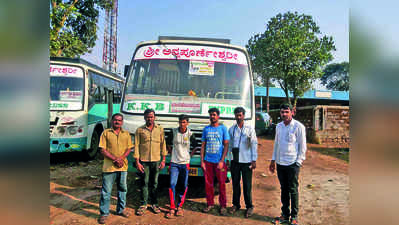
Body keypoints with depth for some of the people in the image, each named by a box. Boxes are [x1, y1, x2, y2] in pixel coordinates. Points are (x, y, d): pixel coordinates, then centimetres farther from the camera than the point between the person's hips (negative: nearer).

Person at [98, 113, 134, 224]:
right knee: (106, 191, 1)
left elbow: (129, 149, 8)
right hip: (109, 166, -3)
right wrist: (115, 159, -14)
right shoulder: (106, 133, 1)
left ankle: (121, 209, 30)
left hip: (123, 166, 3)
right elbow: (103, 150, -4)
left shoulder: (126, 134, 10)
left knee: (122, 189, 14)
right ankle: (104, 213, 15)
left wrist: (121, 158, -10)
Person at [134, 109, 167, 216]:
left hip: (156, 161, 1)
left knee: (154, 183, 9)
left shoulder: (160, 129, 6)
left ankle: (154, 204, 23)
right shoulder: (139, 130, 1)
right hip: (144, 161, -1)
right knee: (145, 183, 5)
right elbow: (136, 146, 0)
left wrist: (163, 160, 3)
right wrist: (137, 162, -5)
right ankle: (143, 204, 18)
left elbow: (163, 144, 8)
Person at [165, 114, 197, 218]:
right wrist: (171, 152, 9)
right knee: (172, 184, -8)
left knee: (184, 186, 5)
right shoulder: (174, 132, -1)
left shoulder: (190, 134, -3)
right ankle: (172, 208, 2)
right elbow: (167, 142, 14)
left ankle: (180, 206, 20)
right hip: (174, 162, 0)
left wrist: (191, 154, 6)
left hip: (185, 163, 0)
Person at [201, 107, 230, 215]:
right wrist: (202, 161, 2)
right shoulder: (206, 129, 8)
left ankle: (223, 205, 16)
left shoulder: (223, 128, 0)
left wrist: (222, 161, -11)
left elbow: (226, 145, -3)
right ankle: (210, 204, 23)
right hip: (207, 161, 3)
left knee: (222, 183, 2)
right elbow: (203, 146, 9)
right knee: (208, 183, 8)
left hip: (219, 161, -2)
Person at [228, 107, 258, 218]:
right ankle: (236, 204, 27)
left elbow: (254, 144, -3)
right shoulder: (231, 129, 6)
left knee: (247, 185, 3)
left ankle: (249, 206, 18)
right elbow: (229, 145, 10)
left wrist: (254, 160, -7)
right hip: (235, 161, 3)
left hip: (246, 161, -3)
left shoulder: (250, 129, -2)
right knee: (235, 183, 12)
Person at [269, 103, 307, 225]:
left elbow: (303, 146, -5)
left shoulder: (298, 127, -8)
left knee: (293, 190, 4)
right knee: (284, 189, 13)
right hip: (280, 163, 5)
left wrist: (298, 162, -9)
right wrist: (273, 160, 15)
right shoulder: (278, 126, 9)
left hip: (292, 164, -5)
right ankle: (285, 214, 25)